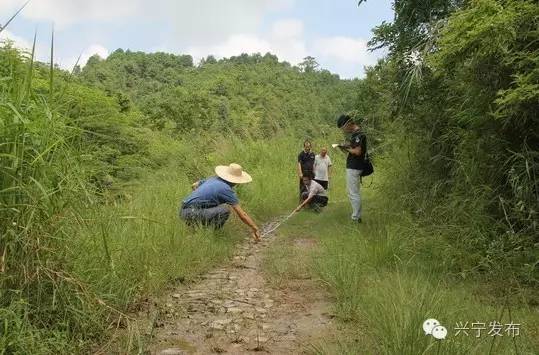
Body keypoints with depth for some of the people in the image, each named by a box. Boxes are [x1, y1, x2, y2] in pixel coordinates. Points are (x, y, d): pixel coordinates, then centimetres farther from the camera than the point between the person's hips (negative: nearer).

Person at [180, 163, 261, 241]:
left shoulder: (214, 178, 14)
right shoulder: (227, 190, -10)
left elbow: (194, 186, 30)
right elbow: (242, 214, -9)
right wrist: (255, 228, 0)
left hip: (183, 211, 9)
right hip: (191, 213, -9)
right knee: (225, 210, -16)